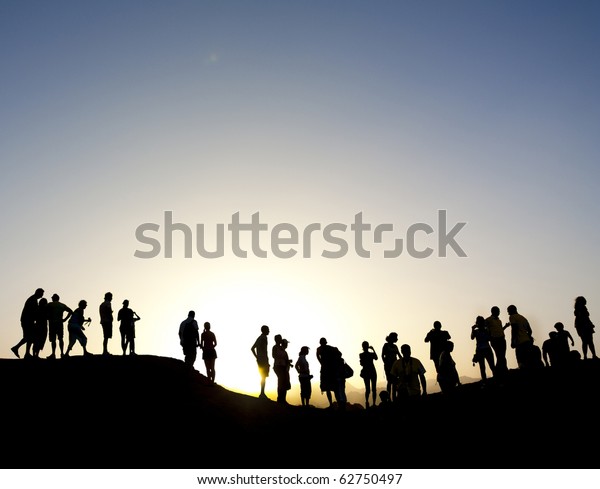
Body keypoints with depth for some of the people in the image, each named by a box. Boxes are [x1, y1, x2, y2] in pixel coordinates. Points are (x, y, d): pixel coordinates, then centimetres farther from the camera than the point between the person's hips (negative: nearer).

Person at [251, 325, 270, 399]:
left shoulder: (259, 338, 19)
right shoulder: (264, 338, -10)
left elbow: (252, 348, 25)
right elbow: (264, 349, -21)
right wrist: (266, 361, -20)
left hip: (259, 360, 9)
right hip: (263, 360, -9)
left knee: (262, 377, 13)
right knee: (264, 377, -9)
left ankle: (262, 394, 15)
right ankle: (262, 394, -13)